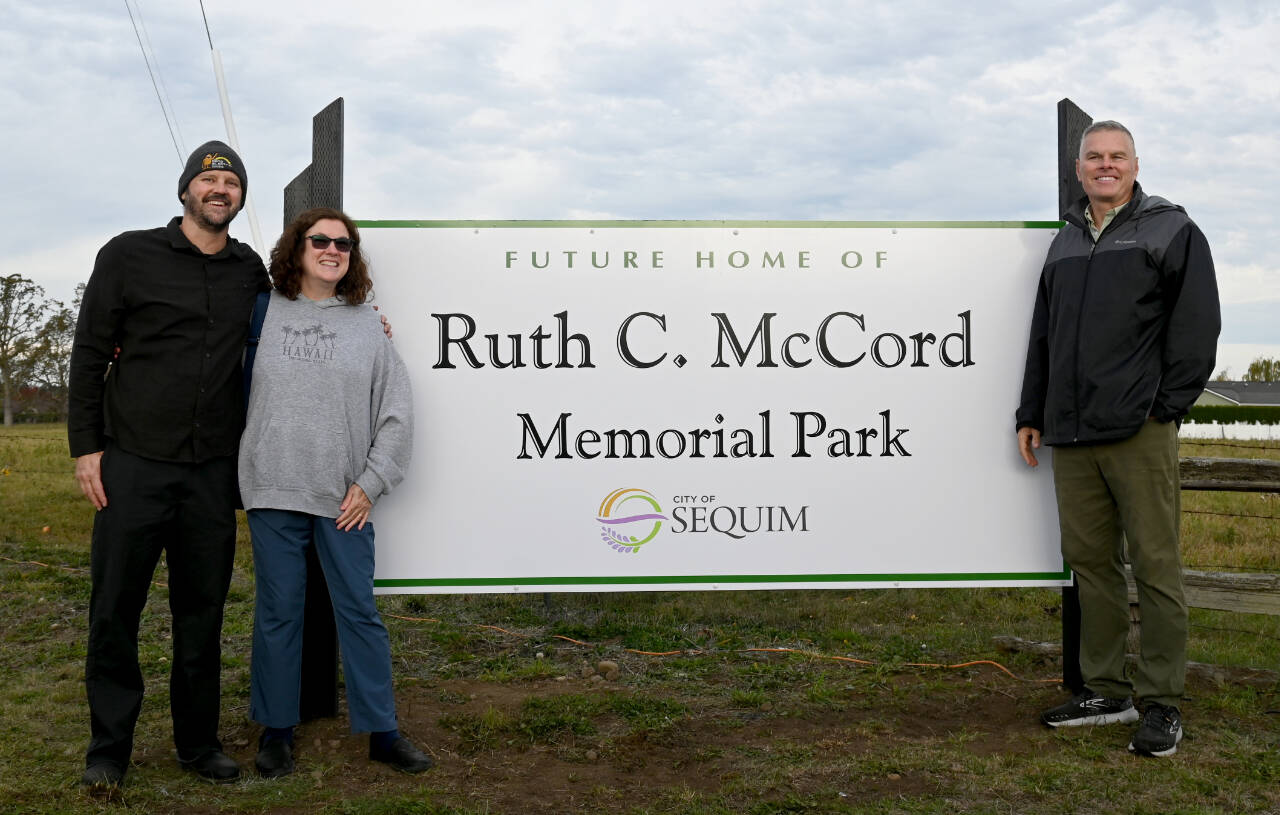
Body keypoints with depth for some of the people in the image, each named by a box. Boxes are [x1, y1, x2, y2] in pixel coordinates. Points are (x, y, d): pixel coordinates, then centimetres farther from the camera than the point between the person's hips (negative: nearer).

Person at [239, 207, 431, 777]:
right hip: (273, 493, 0)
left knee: (359, 610, 5)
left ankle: (382, 731, 14)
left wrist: (371, 483, -2)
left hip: (344, 497, 0)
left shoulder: (368, 325, 7)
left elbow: (397, 413, 5)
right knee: (278, 611, 7)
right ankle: (276, 729, 21)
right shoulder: (263, 314, 6)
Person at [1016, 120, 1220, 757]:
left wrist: (1167, 406, -8)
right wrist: (1030, 413, 19)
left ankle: (1162, 704, 3)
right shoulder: (1066, 242, 20)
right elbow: (1043, 336, 23)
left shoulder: (1170, 229, 3)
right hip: (1071, 435, 6)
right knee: (1089, 561, 9)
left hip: (1139, 434, -6)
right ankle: (1105, 691, 19)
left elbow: (1197, 327, -3)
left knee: (1154, 564, -4)